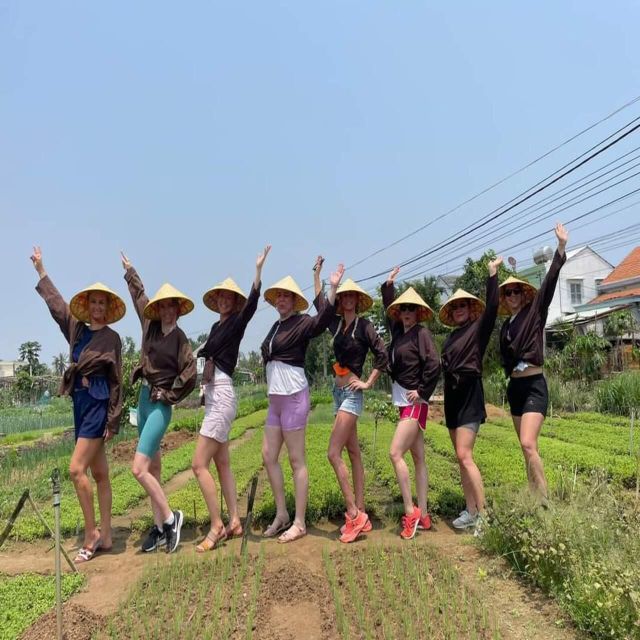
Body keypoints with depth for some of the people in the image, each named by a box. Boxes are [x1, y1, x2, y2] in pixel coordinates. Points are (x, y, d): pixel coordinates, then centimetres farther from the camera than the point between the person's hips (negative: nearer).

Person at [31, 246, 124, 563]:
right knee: (99, 474, 9)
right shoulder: (77, 329, 11)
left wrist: (112, 419, -10)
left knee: (76, 469, -12)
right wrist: (41, 271, 32)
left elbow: (116, 381, -6)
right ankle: (104, 536, 15)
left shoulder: (112, 338, -4)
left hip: (98, 404, -6)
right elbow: (57, 304, 25)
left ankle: (91, 533, 0)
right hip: (80, 403, 6)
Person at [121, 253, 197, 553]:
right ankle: (159, 527, 18)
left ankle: (170, 517, 0)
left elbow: (189, 375, -12)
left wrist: (169, 395, -6)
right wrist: (130, 272, 30)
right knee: (152, 466, 10)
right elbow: (140, 297, 20)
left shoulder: (180, 338, -9)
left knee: (138, 468, -15)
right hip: (144, 399, 7)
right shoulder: (151, 327, 7)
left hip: (160, 404, -7)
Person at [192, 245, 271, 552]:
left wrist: (259, 268, -33)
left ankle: (217, 526, -1)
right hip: (213, 396, 9)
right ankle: (234, 522, 19)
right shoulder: (217, 326, 16)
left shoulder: (237, 323, -7)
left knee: (199, 464, -10)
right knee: (222, 463, 12)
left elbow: (251, 304, -27)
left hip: (222, 396, -9)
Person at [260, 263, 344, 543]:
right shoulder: (276, 325, 14)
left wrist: (333, 288, -38)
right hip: (275, 397, 8)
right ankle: (282, 514, 23)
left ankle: (299, 523, 9)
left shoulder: (301, 323, -8)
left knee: (296, 460, -2)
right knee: (268, 455, 10)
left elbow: (323, 319, -28)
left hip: (293, 395, -8)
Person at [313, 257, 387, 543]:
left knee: (333, 453, -14)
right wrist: (316, 273, 26)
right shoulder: (337, 324, 10)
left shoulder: (364, 325, -8)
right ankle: (360, 516, 14)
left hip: (352, 393, -7)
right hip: (338, 391, 7)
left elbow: (382, 354, -12)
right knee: (353, 453, 8)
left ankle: (354, 514, -6)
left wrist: (368, 383, -10)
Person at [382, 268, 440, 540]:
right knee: (418, 458, 9)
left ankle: (410, 511, -6)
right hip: (403, 402, 8)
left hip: (415, 403, -8)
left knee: (395, 453, -14)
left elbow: (434, 364, -20)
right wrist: (388, 286, 21)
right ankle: (423, 515, 15)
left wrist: (422, 391, -15)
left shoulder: (421, 333, -9)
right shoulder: (398, 331, 12)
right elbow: (389, 307, 28)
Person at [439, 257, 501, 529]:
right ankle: (471, 510, 14)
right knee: (462, 458, 8)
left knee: (464, 455, -14)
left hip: (470, 394, -8)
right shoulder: (451, 336, 17)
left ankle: (483, 513, -7)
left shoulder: (479, 327, -2)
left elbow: (492, 306, -18)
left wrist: (492, 273, -19)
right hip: (452, 395, 8)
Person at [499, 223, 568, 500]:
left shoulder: (535, 313, -1)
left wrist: (561, 247, -18)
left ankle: (545, 502, -13)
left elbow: (549, 283, -11)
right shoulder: (506, 326, 15)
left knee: (528, 444, -19)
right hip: (514, 387, 7)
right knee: (527, 448, 8)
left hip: (533, 385, -6)